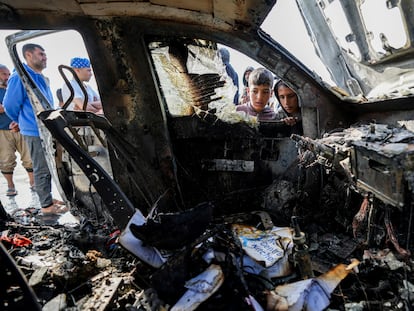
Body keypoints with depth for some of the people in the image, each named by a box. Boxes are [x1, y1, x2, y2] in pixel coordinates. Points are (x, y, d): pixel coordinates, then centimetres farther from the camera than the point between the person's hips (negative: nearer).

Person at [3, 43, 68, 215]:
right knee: (42, 169, -1)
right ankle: (46, 205, 9)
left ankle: (47, 198, 29)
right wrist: (24, 122, 4)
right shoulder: (20, 77, -14)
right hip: (36, 131, -9)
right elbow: (10, 105, -12)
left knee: (47, 167, 16)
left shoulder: (41, 77, 13)